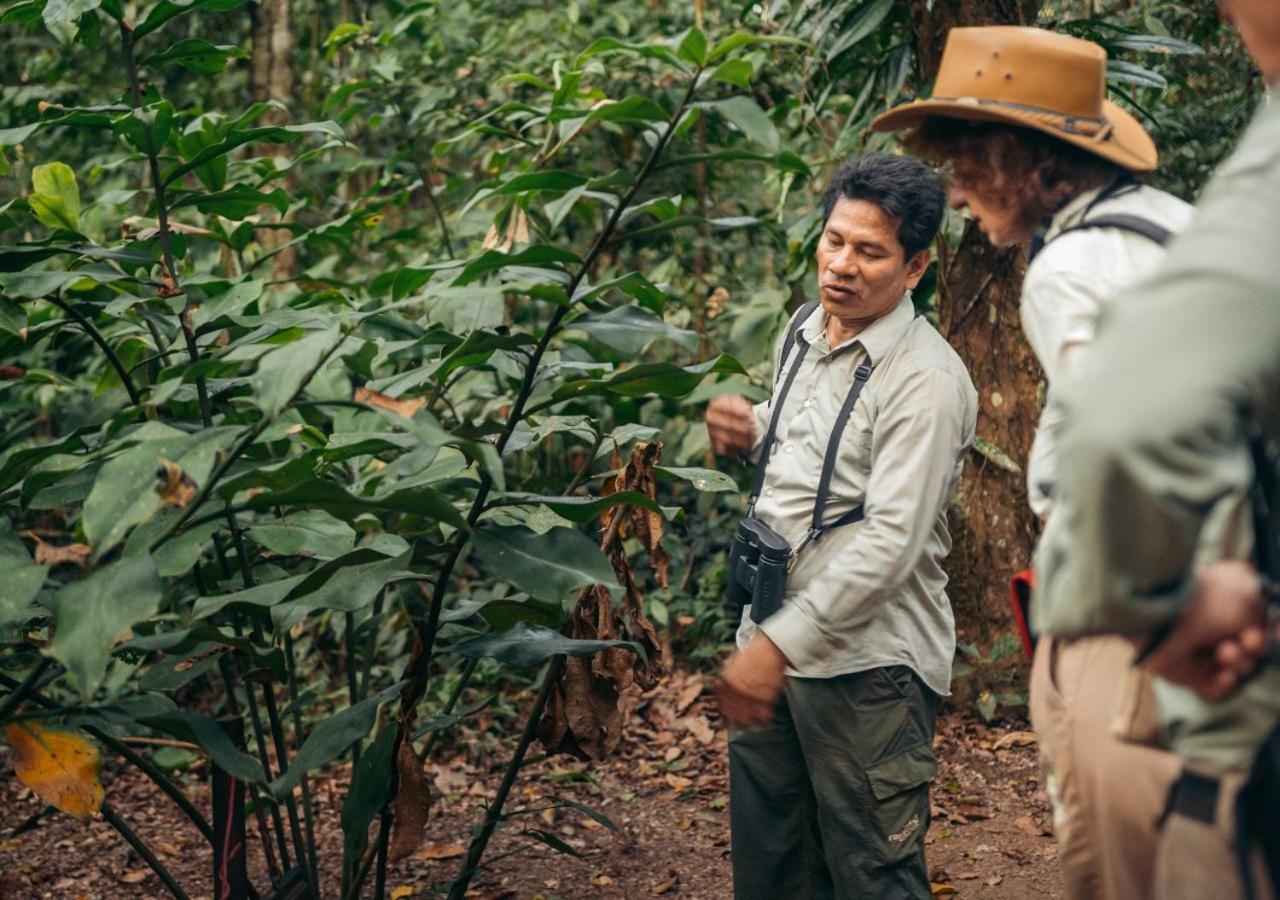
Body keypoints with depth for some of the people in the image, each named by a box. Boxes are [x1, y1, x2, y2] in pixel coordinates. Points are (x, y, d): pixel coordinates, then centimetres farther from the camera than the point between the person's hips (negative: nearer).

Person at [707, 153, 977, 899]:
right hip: (776, 643, 8)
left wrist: (781, 645, -26)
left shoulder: (925, 380, -18)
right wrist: (753, 431, 5)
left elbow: (890, 543, -24)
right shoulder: (805, 330, 8)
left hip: (867, 666, -8)